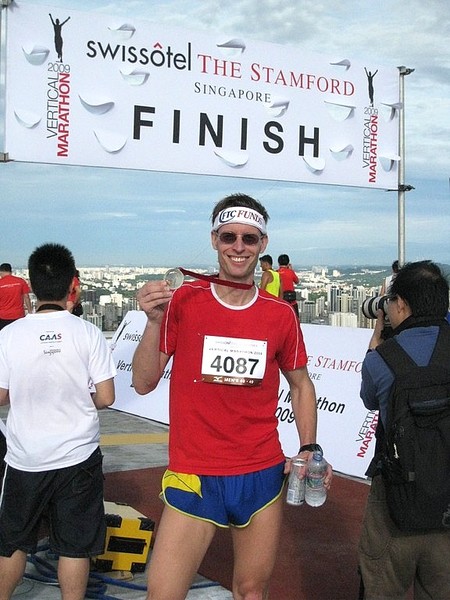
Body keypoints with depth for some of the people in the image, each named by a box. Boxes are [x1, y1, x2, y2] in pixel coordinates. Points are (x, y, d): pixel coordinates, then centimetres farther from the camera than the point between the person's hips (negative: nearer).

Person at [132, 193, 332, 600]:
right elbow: (144, 383, -5)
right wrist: (154, 321, -18)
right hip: (193, 475, -2)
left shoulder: (281, 315, 1)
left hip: (263, 474, 2)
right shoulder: (183, 302, -5)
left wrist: (309, 449, 2)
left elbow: (301, 385, 14)